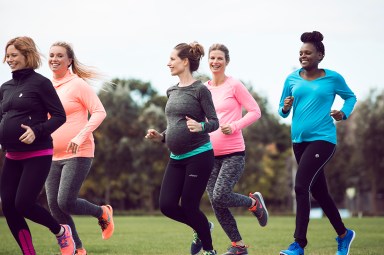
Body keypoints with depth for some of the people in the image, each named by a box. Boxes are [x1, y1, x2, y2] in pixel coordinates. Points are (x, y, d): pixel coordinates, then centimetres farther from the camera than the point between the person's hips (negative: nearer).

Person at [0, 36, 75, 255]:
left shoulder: (40, 83, -7)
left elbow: (59, 116, -8)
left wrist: (37, 131, -22)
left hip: (37, 155, -7)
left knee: (23, 203, -12)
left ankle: (61, 232, 15)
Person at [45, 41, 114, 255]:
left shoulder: (78, 84, -7)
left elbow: (99, 112, -13)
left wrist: (80, 137, -23)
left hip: (78, 155, -7)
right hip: (53, 156, 7)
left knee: (66, 202, -14)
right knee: (54, 206, 2)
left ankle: (103, 213, 16)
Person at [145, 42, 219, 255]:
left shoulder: (200, 89, -7)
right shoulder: (172, 91, 14)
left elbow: (214, 122, -9)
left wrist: (200, 127, -29)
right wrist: (160, 136, 6)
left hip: (199, 156, -7)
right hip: (176, 158, 7)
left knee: (189, 206, -5)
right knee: (167, 205, -1)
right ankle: (202, 227, 25)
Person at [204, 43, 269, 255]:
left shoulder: (234, 85, -4)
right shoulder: (204, 89, 10)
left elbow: (255, 111, -4)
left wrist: (234, 127, -16)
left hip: (233, 152, -5)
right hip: (211, 154, 5)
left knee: (219, 197, -18)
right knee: (215, 204, 2)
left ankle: (254, 202, 13)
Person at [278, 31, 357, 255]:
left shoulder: (333, 78, -3)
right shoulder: (292, 79, 6)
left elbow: (351, 97, 13)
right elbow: (282, 111, 12)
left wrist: (344, 113, -5)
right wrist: (285, 108, -11)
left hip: (323, 139, -5)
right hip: (299, 140, 5)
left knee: (301, 186, -19)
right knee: (318, 191, 14)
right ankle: (343, 234, 33)